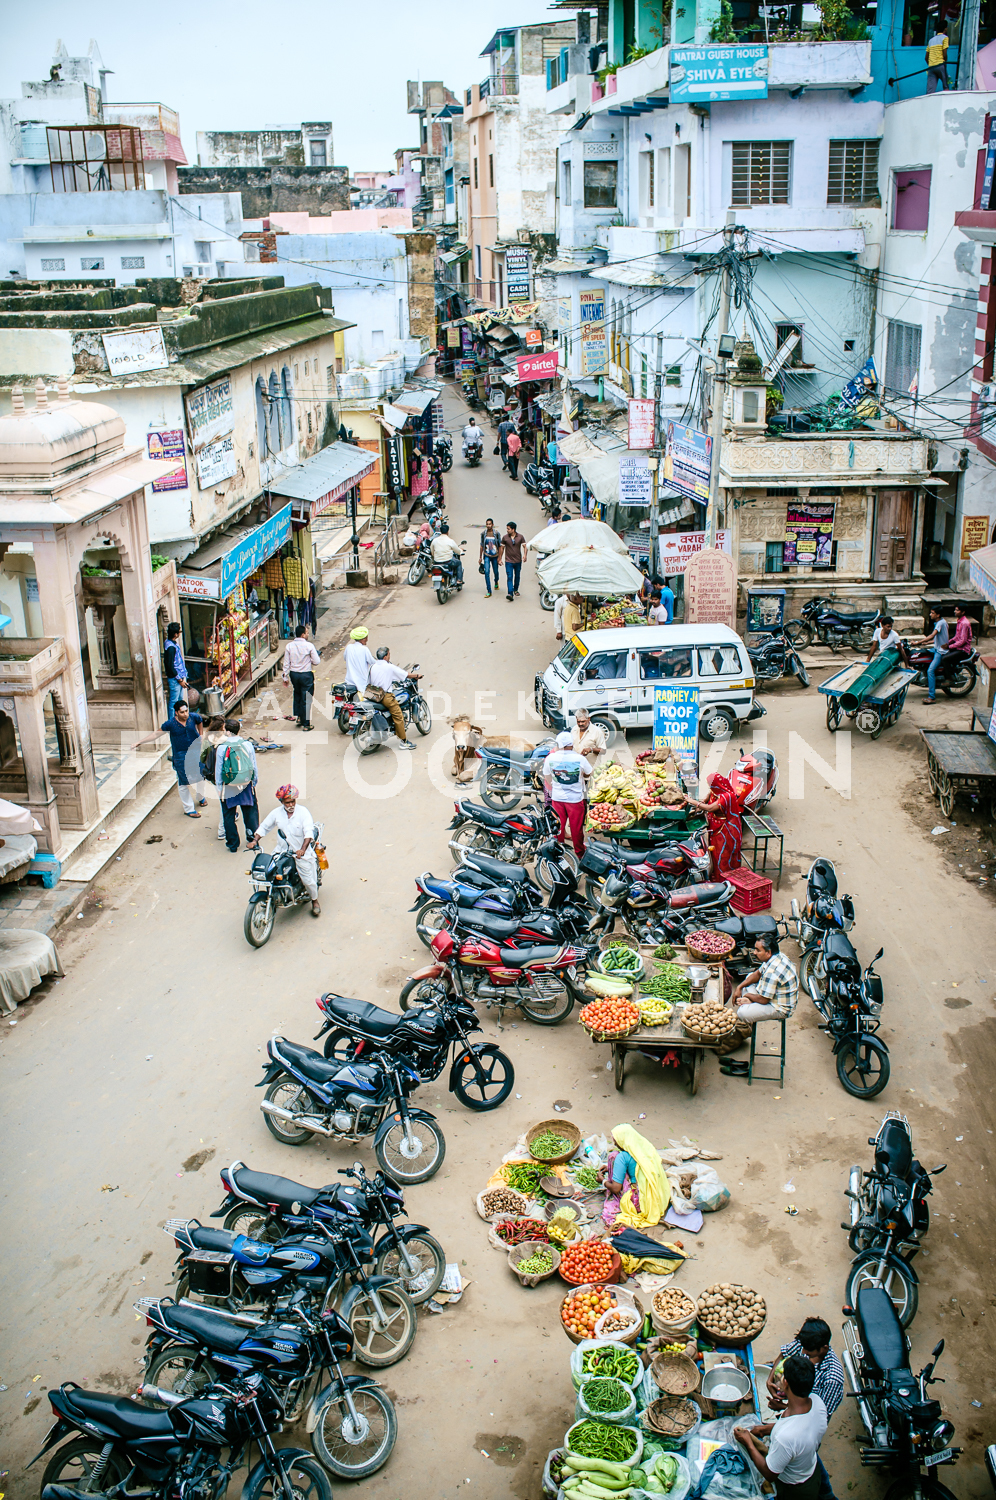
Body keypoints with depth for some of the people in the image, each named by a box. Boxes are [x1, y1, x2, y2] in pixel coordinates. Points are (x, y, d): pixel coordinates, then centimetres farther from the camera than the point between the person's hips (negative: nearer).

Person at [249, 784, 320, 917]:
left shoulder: (302, 811, -11)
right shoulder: (276, 813, 0)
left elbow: (308, 832, -21)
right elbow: (264, 827, 11)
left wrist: (302, 849, -36)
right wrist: (255, 840, -5)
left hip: (301, 852, -3)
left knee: (308, 880, -2)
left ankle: (314, 901, 27)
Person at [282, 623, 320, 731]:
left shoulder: (289, 646, -3)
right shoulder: (309, 646, -14)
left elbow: (286, 663, 0)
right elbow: (316, 662, -12)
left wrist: (286, 677, 9)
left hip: (293, 674, 4)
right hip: (306, 675, -4)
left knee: (297, 694, 28)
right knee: (306, 699, 5)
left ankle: (298, 716, 29)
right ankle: (305, 724, 10)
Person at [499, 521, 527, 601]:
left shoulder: (520, 537, -3)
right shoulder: (505, 537, -2)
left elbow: (525, 546, -3)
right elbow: (502, 548, 7)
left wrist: (525, 555, -21)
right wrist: (500, 559, 8)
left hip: (518, 561, 2)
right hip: (508, 561, -2)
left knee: (517, 576, 16)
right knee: (509, 577, -13)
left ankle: (515, 589, 40)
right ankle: (510, 594, -23)